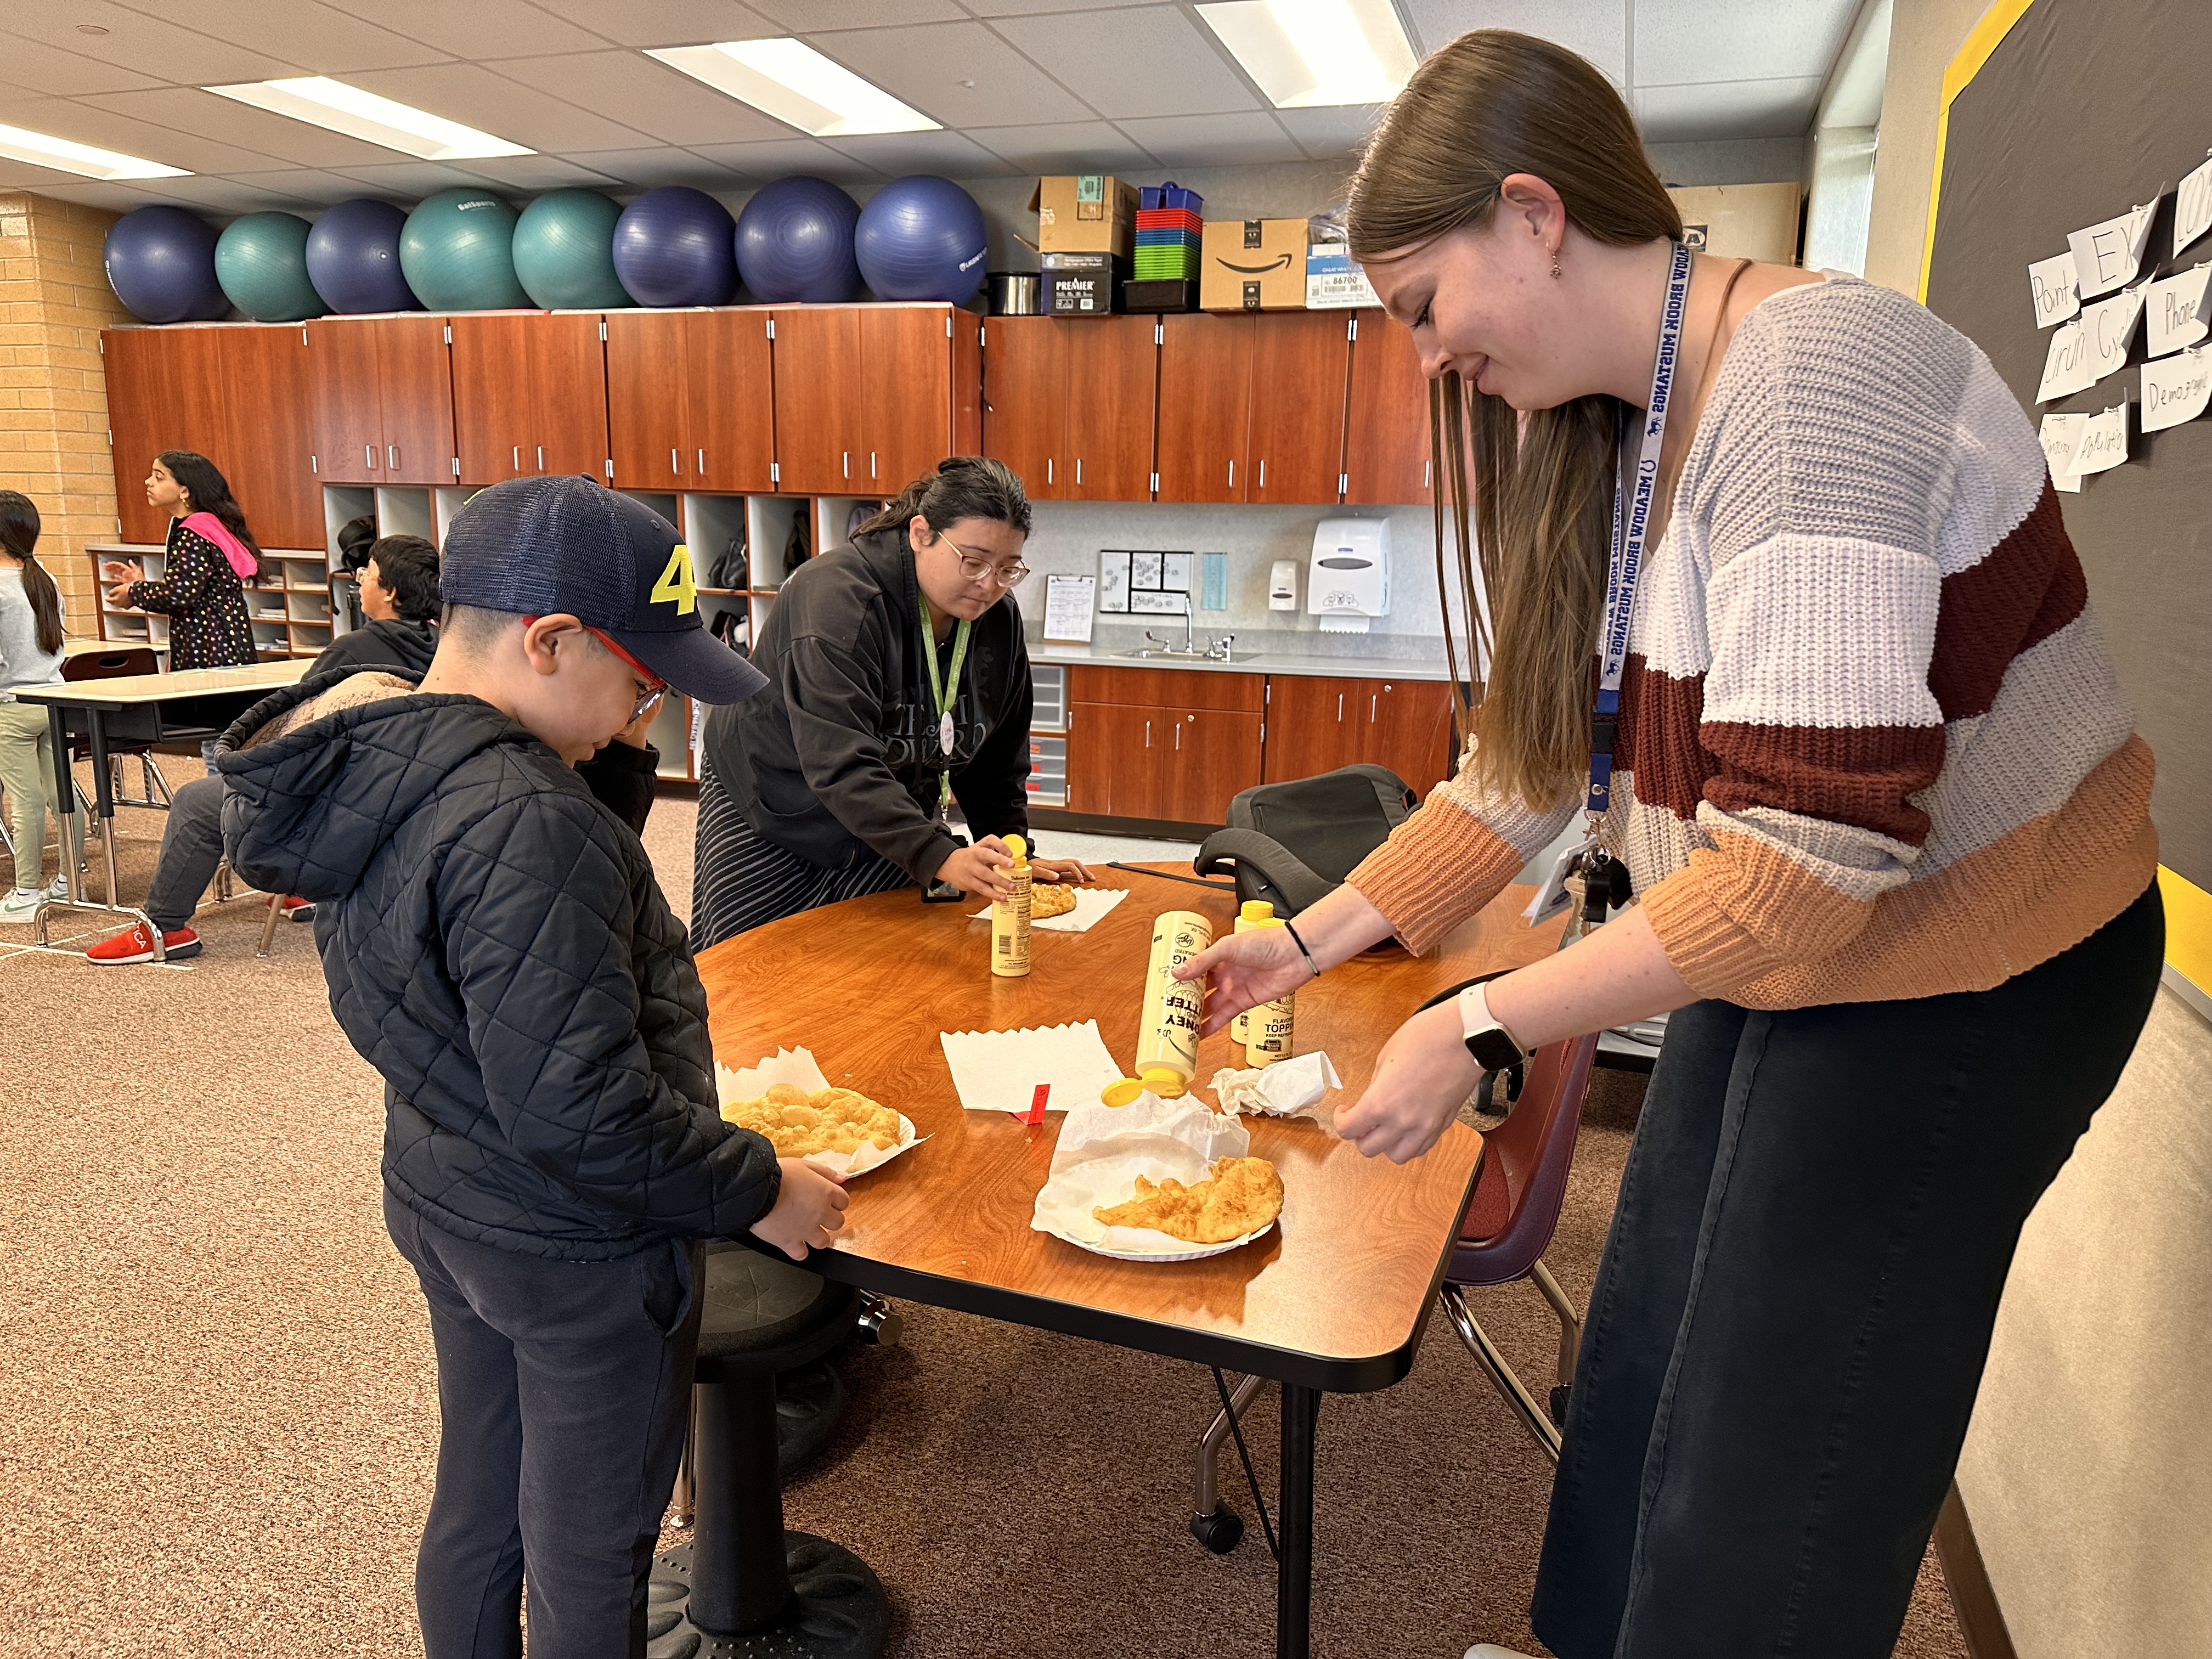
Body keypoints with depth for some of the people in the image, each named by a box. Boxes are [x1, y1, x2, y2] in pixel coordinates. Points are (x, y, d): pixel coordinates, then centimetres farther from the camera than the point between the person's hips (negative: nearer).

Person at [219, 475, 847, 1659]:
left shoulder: (363, 771, -2)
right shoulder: (524, 827, -31)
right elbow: (576, 1108, -29)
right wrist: (757, 1191, -18)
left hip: (442, 1204, 9)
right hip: (574, 1251, -8)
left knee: (476, 1512, 27)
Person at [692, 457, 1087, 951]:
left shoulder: (998, 618, -7)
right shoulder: (838, 596, -29)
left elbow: (997, 760, 4)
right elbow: (840, 764, -40)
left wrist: (1013, 851, -8)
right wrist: (940, 859, -49)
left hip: (895, 824, 6)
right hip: (771, 820, -5)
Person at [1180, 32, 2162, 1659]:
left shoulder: (1811, 380, -26)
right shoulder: (1619, 434, 2)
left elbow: (1816, 851, -31)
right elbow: (1534, 756, 8)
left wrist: (1481, 1031, -26)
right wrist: (1312, 939, 8)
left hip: (1958, 986, -8)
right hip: (1776, 962, 8)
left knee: (1772, 1478, 6)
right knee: (1650, 1367, 19)